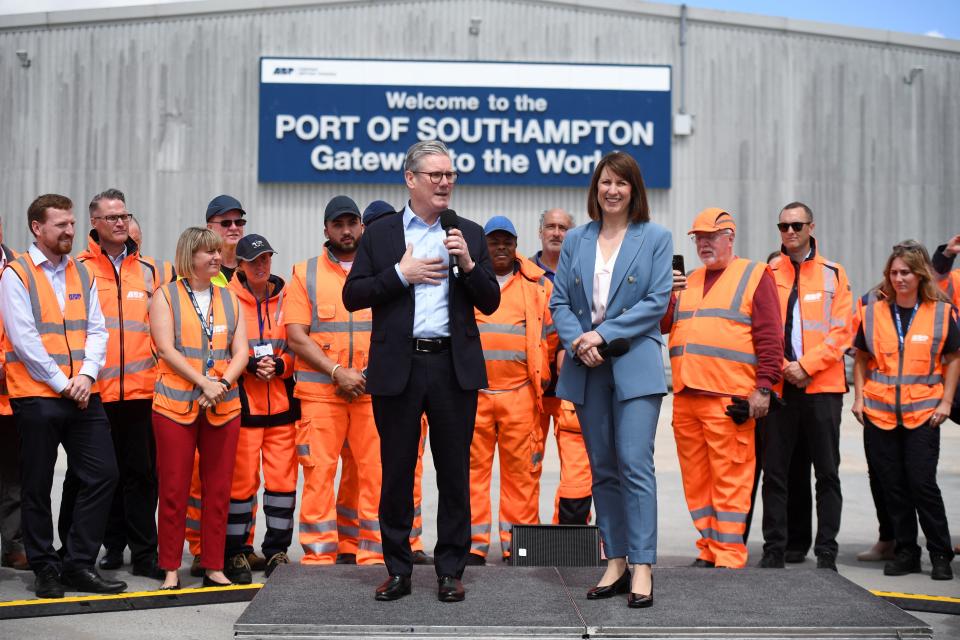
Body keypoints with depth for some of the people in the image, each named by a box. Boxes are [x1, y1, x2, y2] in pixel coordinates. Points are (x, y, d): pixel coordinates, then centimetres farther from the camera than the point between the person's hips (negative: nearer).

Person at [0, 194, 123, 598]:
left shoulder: (82, 275, 13)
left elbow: (97, 330, 8)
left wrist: (87, 375, -8)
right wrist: (61, 383, -13)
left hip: (83, 396, 5)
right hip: (36, 396, -5)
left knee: (102, 475, 0)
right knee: (37, 486, 4)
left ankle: (78, 564, 10)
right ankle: (45, 569, 15)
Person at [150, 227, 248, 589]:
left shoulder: (229, 300, 13)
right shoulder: (166, 297, 3)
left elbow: (240, 352, 7)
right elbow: (166, 349, -7)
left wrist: (223, 384, -11)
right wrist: (204, 383, -16)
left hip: (224, 407, 3)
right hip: (176, 405, -3)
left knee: (218, 489, 4)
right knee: (174, 489, -1)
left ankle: (213, 566, 11)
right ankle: (170, 569, 7)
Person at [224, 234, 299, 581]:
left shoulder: (286, 297, 9)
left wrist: (279, 364, -8)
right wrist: (250, 364, -13)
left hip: (281, 402, 3)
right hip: (242, 403, -3)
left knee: (283, 477, 3)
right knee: (242, 479, -2)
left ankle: (277, 550, 15)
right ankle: (236, 552, 10)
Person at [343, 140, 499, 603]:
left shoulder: (470, 234, 10)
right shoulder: (380, 234, 7)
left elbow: (489, 304, 7)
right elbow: (352, 296, 1)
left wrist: (468, 263, -9)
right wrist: (400, 274, -9)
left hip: (455, 367, 1)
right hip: (397, 367, -1)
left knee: (454, 471, 4)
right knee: (397, 472, 5)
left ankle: (450, 570, 14)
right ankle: (398, 570, 16)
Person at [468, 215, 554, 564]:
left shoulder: (537, 284, 12)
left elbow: (551, 331, 15)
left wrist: (542, 374, 10)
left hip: (520, 392, 0)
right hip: (473, 390, 0)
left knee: (521, 468, -1)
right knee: (473, 466, 0)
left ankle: (517, 543, 7)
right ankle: (474, 544, 5)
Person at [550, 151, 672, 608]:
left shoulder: (655, 238, 4)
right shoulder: (575, 240, 13)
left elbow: (657, 300, -5)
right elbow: (559, 301, 8)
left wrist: (603, 333, -13)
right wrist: (576, 340, -11)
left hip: (635, 365, -4)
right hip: (586, 368, 4)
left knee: (635, 465, -11)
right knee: (603, 468, 7)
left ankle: (642, 568, -8)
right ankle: (615, 562, 14)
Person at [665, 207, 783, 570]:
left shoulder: (754, 276, 3)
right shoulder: (688, 282, 22)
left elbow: (770, 336, -4)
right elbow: (664, 323, 22)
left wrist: (763, 387, -11)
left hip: (728, 400, -6)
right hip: (685, 399, 6)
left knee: (729, 480, -6)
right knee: (696, 479, 9)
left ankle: (729, 557, -2)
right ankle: (708, 550, 17)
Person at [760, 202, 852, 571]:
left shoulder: (834, 275, 7)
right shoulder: (767, 275, 8)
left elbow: (841, 332, -1)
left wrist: (806, 365, -11)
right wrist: (783, 368, -10)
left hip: (822, 385, 0)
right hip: (779, 385, 1)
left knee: (827, 472, 2)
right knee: (774, 471, 2)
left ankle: (826, 552, 8)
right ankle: (774, 550, 8)